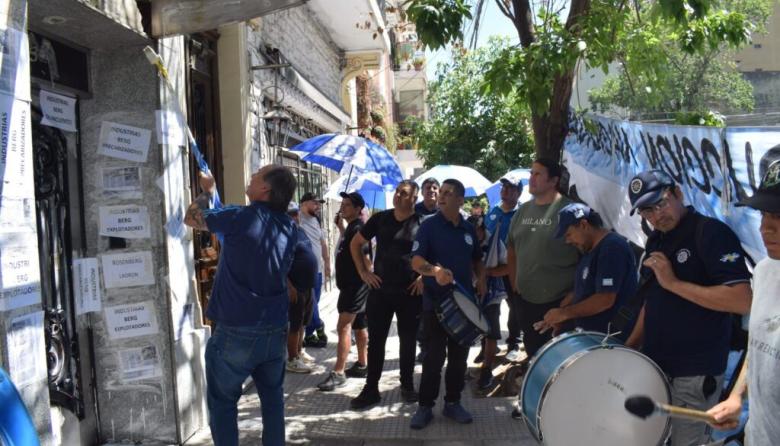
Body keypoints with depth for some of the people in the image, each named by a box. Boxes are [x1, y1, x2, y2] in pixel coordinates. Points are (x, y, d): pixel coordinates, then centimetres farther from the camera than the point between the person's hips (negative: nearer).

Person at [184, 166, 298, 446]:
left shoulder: (242, 218, -15)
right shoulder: (290, 228, 2)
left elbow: (191, 218, 1)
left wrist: (206, 190, 19)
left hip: (236, 331, -5)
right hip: (275, 330, 5)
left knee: (222, 402, 11)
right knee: (273, 398, 19)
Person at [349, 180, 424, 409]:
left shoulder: (422, 224, -5)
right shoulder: (380, 218, 2)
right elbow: (355, 243, 11)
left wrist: (424, 278, -8)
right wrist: (363, 271, 3)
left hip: (409, 293, -2)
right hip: (380, 290, 2)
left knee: (407, 341, 10)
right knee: (376, 340, 5)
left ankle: (407, 386, 26)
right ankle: (371, 389, 15)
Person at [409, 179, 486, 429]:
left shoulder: (468, 229, 8)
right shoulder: (429, 226, -7)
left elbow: (477, 259, 22)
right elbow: (416, 261, -16)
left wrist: (481, 279, 4)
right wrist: (434, 270, -35)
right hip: (435, 302, -5)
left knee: (459, 355, 11)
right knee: (434, 356, -1)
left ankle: (453, 403, 24)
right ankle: (425, 406, 11)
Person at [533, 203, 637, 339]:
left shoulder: (612, 248, -18)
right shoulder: (590, 250, 13)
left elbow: (605, 300, -25)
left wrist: (565, 313, -17)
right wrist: (559, 316, 5)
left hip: (611, 340, -9)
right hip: (591, 336, 9)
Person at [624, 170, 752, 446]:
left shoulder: (711, 232, -15)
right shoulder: (656, 241, 9)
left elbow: (742, 301, -24)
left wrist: (673, 283, -24)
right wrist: (629, 347, 10)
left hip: (696, 373, -7)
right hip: (654, 364, 7)